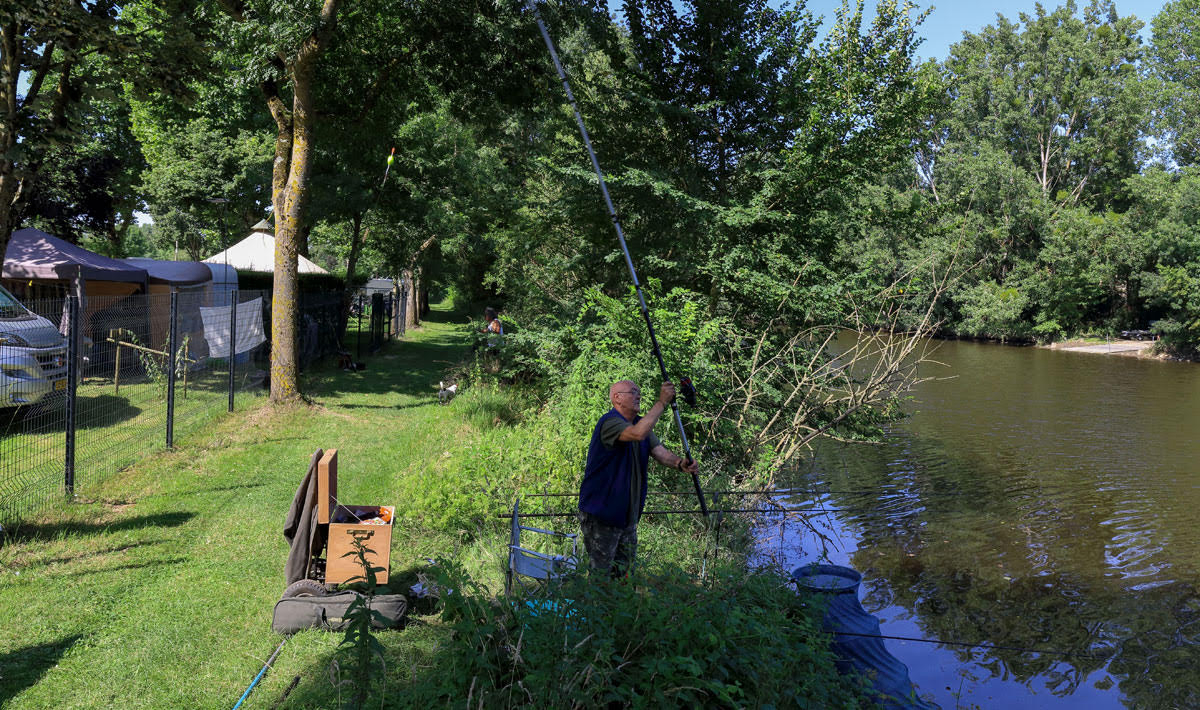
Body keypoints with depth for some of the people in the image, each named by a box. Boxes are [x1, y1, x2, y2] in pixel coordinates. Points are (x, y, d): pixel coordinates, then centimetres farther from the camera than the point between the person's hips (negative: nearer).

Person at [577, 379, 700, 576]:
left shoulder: (640, 422, 11)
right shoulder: (610, 422, -18)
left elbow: (659, 451, -1)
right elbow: (638, 433, -38)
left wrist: (680, 463, -22)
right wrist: (662, 402, -33)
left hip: (628, 514, 9)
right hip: (600, 514, -9)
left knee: (624, 572, 15)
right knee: (601, 575, -1)